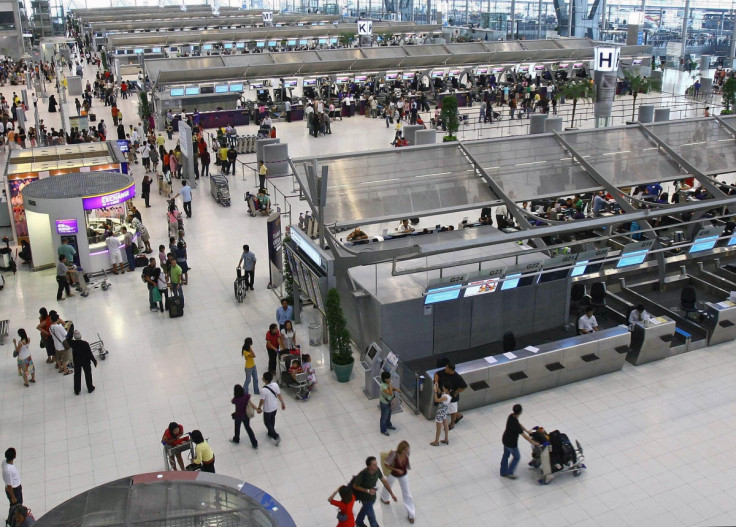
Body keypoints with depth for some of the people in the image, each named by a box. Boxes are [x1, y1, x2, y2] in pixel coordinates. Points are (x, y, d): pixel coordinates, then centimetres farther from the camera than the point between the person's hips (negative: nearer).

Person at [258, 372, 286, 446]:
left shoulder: (264, 390, -33)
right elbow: (279, 395, -4)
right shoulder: (275, 385, -16)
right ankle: (271, 433, 47)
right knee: (272, 420, 28)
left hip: (267, 409, -6)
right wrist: (282, 403, 11)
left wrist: (259, 408, -2)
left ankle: (276, 437, 10)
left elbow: (262, 401, -21)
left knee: (267, 423, 16)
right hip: (275, 407, 6)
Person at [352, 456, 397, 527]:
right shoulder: (362, 475, -38)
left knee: (365, 508, 31)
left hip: (373, 494, 6)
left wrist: (391, 493, -8)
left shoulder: (377, 470, -23)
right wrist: (367, 491, -30)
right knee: (371, 515, 10)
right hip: (365, 497, -6)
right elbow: (355, 486, -22)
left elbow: (384, 481, -9)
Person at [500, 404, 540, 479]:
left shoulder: (511, 416, -12)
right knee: (517, 457, 17)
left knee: (505, 455, 24)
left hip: (505, 440, 8)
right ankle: (509, 473, 29)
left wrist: (526, 430, 9)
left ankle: (503, 472, 40)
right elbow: (525, 436, -26)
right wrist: (534, 443, -16)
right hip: (511, 443, -8)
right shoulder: (515, 424, -36)